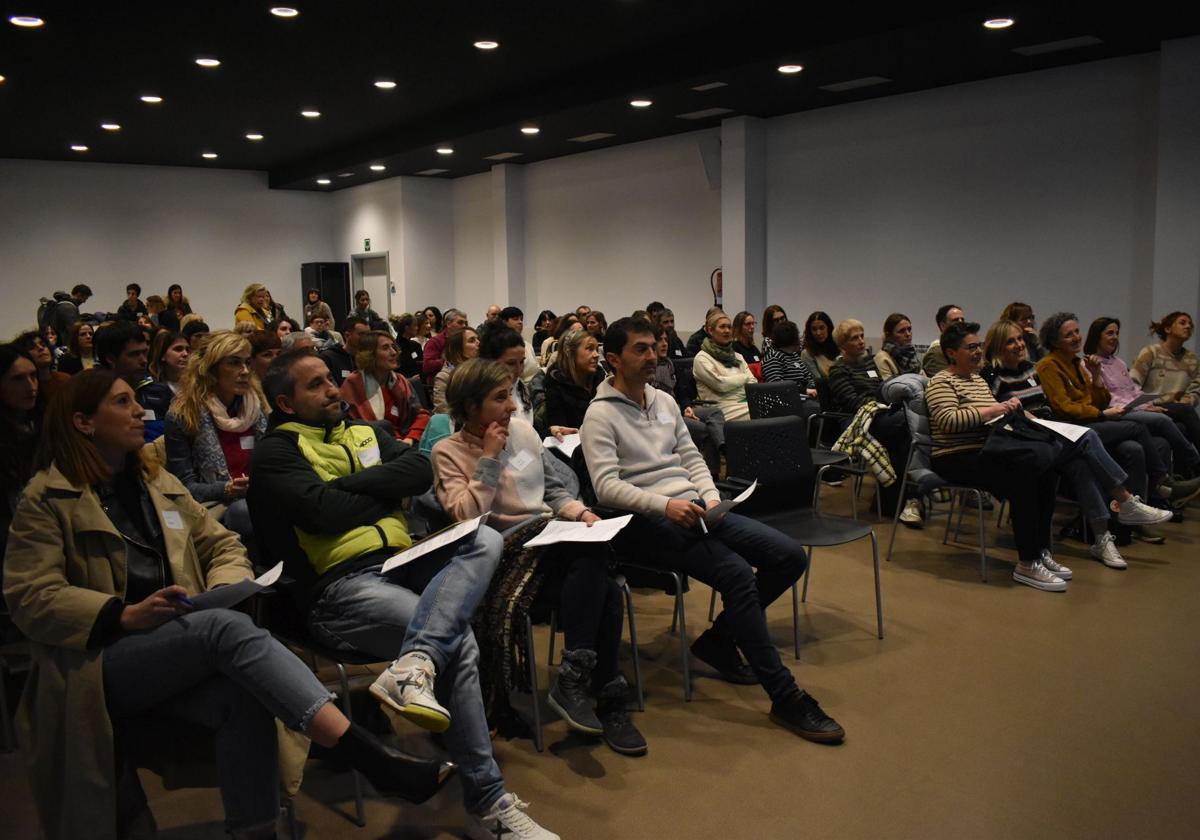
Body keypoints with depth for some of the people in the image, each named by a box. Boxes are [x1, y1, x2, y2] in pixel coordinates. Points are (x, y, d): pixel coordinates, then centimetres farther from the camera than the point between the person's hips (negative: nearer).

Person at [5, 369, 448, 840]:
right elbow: (31, 599, -7)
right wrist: (126, 614, -23)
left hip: (178, 652, 5)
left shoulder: (158, 483, 20)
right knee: (228, 627, -35)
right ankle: (376, 760, -45)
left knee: (243, 697, -33)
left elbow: (222, 545, 20)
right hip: (101, 662, -5)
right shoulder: (47, 498, 2)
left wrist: (224, 591, -4)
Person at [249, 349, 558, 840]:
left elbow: (420, 471, 4)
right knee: (458, 642, -25)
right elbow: (325, 510, -15)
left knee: (484, 540, -18)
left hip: (399, 563, 7)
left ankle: (414, 665, -39)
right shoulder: (276, 453, 3)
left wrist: (349, 484, -6)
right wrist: (387, 494, 2)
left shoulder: (365, 434, 21)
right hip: (339, 586, -6)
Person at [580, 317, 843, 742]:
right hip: (647, 521, -8)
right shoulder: (600, 415, -5)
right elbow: (606, 487, -16)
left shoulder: (665, 402, 18)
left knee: (790, 556, -6)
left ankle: (719, 639, 10)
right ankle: (785, 698, -18)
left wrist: (711, 498, -1)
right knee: (738, 573, -28)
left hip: (693, 507, 8)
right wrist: (666, 505, -27)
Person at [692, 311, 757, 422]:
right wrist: (745, 377, 5)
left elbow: (753, 383, 14)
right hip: (726, 408, -6)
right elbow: (721, 384, -10)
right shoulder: (702, 358, 3)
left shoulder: (737, 356, 25)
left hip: (747, 403, 6)